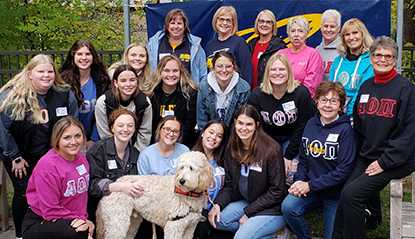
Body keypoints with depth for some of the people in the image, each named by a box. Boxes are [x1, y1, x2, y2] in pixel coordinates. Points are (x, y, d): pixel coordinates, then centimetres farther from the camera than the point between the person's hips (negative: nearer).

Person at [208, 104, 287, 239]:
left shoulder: (271, 149, -17)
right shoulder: (231, 150, 1)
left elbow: (277, 191, -15)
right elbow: (229, 185, 5)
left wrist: (248, 213, -15)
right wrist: (217, 204, -15)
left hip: (272, 209, -6)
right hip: (245, 202, 7)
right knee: (216, 220, -14)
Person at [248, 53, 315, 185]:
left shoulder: (301, 93, -16)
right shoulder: (257, 95, -11)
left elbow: (302, 127, -11)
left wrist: (289, 156, -14)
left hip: (293, 138, -1)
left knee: (291, 175, -19)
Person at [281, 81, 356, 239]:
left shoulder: (345, 130, -13)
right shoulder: (311, 124, 3)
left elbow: (344, 171, -17)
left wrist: (310, 185, -19)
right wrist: (299, 181, -7)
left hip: (335, 193, -3)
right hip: (310, 190, 4)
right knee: (288, 207, -24)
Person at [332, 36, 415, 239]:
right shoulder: (366, 86, 11)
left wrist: (385, 162, -14)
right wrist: (359, 152, 8)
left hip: (397, 161, -5)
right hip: (366, 157, 6)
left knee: (351, 194, -20)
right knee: (345, 194, -13)